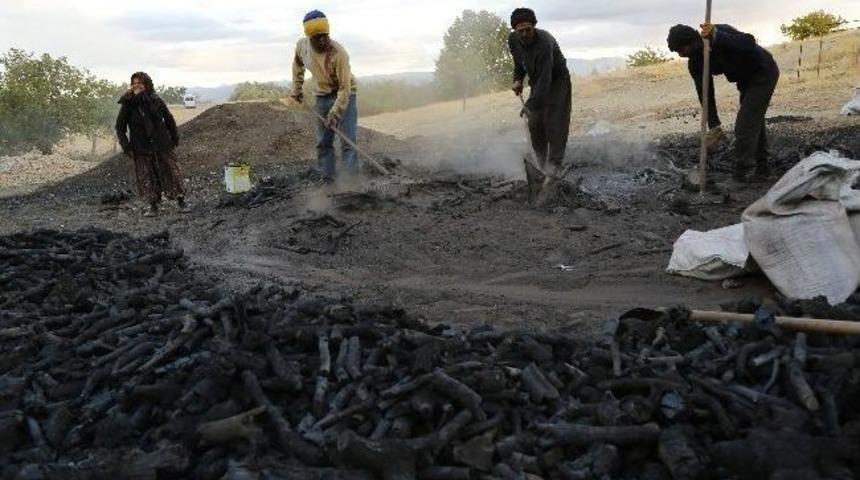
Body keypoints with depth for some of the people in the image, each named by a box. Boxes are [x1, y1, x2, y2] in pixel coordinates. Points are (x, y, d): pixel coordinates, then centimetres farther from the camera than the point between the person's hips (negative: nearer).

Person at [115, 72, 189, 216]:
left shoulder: (156, 100, -2)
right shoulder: (128, 104, -4)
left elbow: (169, 119, 10)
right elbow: (120, 127, 2)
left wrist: (174, 138, 8)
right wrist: (126, 147, -6)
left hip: (161, 145, 0)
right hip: (141, 149, 0)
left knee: (170, 171, 3)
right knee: (146, 177, 0)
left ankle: (181, 201, 13)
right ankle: (152, 205, 10)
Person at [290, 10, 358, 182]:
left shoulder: (339, 53, -29)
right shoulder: (301, 46, -11)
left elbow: (345, 88, -29)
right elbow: (297, 64, 13)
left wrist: (335, 113, -34)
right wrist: (297, 89, 12)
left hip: (344, 95, -5)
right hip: (322, 96, 5)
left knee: (348, 140, -13)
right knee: (323, 142, 6)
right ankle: (328, 179, 14)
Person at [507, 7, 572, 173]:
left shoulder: (544, 43, -35)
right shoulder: (513, 40, -12)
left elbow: (545, 79, -42)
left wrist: (530, 104, -50)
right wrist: (518, 80, -10)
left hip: (557, 81, -6)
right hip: (536, 82, 7)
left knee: (555, 123, -17)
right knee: (535, 124, 0)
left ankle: (554, 164, -19)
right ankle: (541, 163, 12)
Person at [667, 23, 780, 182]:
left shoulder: (721, 32, -30)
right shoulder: (695, 62, -9)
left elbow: (749, 44, -46)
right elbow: (705, 93, -9)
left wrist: (717, 36, -58)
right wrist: (714, 126, -14)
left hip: (763, 74, -9)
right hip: (747, 79, 9)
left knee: (745, 124, -11)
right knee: (754, 122, 17)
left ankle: (740, 173, -4)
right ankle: (762, 168, 30)